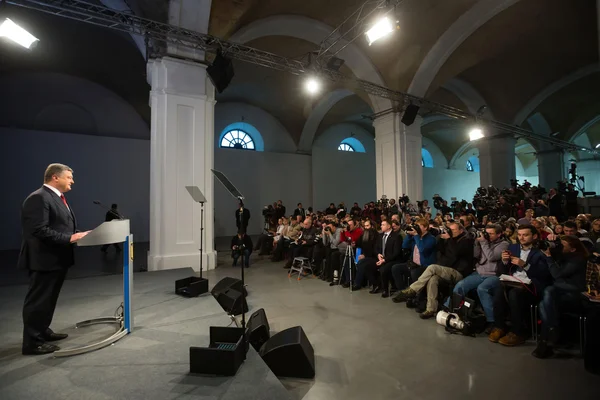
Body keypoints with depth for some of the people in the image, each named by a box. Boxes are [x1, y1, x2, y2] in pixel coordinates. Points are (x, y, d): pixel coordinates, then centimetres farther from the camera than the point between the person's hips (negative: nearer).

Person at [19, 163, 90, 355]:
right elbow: (40, 230, -25)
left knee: (49, 299, 20)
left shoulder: (58, 198, 14)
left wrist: (78, 234, 2)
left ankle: (43, 331, 34)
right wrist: (70, 238, -24)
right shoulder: (38, 198, -17)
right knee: (38, 301, 1)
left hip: (58, 258, 10)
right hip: (44, 259, -10)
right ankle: (32, 342, 13)